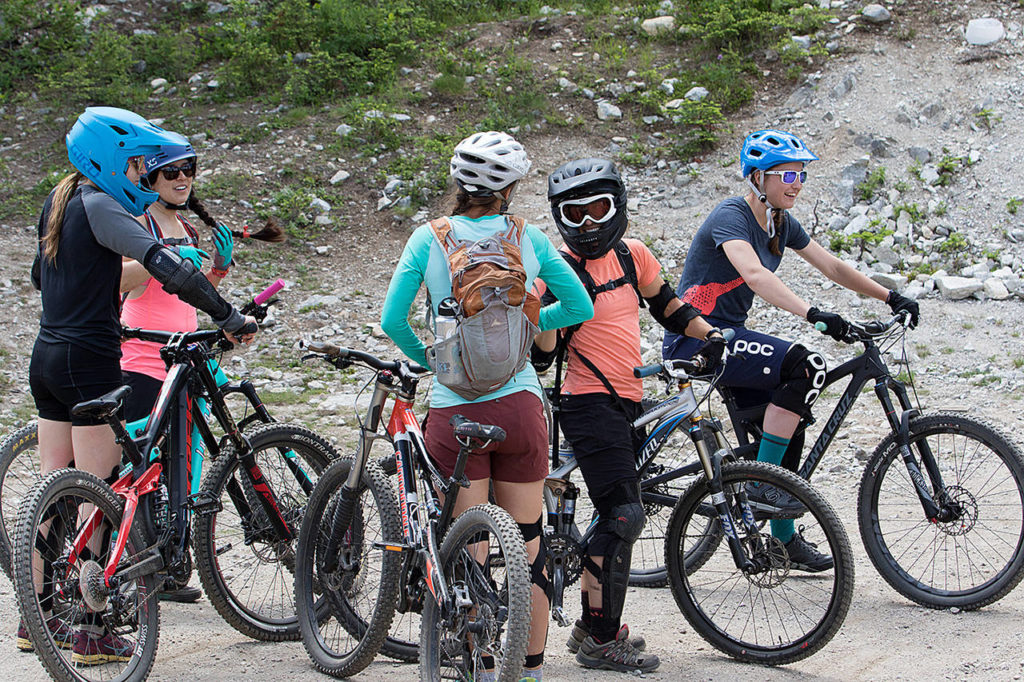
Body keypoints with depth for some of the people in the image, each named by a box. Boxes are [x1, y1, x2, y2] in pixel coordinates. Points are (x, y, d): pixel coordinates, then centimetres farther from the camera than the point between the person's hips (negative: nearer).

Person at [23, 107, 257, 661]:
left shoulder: (60, 200, 12)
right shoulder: (98, 205, -16)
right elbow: (167, 267, -25)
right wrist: (229, 317, -20)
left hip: (46, 357, 9)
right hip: (89, 361, -9)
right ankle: (93, 632, -3)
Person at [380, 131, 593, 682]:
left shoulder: (429, 239, -2)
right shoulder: (527, 238, 1)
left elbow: (392, 321, -4)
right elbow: (580, 308, 8)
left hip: (455, 411, -1)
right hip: (519, 404, 1)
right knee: (527, 546, 10)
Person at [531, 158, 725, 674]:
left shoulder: (631, 255, 7)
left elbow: (665, 304, 22)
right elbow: (544, 355, -14)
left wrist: (709, 335, 8)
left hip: (625, 404, 8)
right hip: (589, 404, -8)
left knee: (616, 518, 15)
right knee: (624, 516, -15)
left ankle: (592, 627, 26)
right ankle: (601, 641, -9)